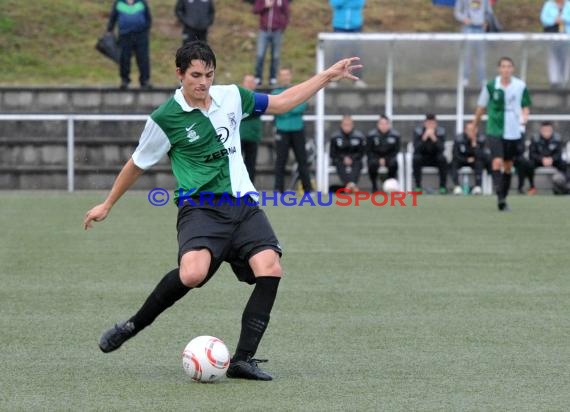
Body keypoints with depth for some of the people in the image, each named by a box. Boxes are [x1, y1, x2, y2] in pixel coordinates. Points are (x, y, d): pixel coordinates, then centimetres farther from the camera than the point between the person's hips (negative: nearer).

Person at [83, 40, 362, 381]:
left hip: (243, 204, 5)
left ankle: (243, 360, -11)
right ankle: (134, 325, -8)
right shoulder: (165, 119, -3)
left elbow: (279, 103, 22)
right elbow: (137, 164, 11)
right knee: (193, 273, -32)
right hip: (201, 207, -5)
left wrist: (328, 76, 19)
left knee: (271, 269, -19)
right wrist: (107, 205, 20)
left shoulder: (231, 97, 9)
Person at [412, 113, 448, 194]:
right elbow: (416, 149, -23)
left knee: (442, 159, -31)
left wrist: (434, 138, -36)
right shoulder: (418, 131, -13)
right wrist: (424, 137, -35)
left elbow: (441, 149, -22)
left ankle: (443, 186, -20)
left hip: (435, 158, 1)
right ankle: (418, 186, -22)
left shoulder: (441, 131, -11)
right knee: (416, 159, -33)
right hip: (423, 158, -1)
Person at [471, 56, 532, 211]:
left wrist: (524, 117, -11)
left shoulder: (521, 86, 0)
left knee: (508, 166, 9)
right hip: (495, 130, -2)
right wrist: (474, 126, 14)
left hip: (514, 131, 2)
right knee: (497, 162, -19)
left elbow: (526, 106, 10)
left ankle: (503, 199, 20)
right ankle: (499, 196, -24)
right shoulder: (490, 86, -3)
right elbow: (481, 107, 8)